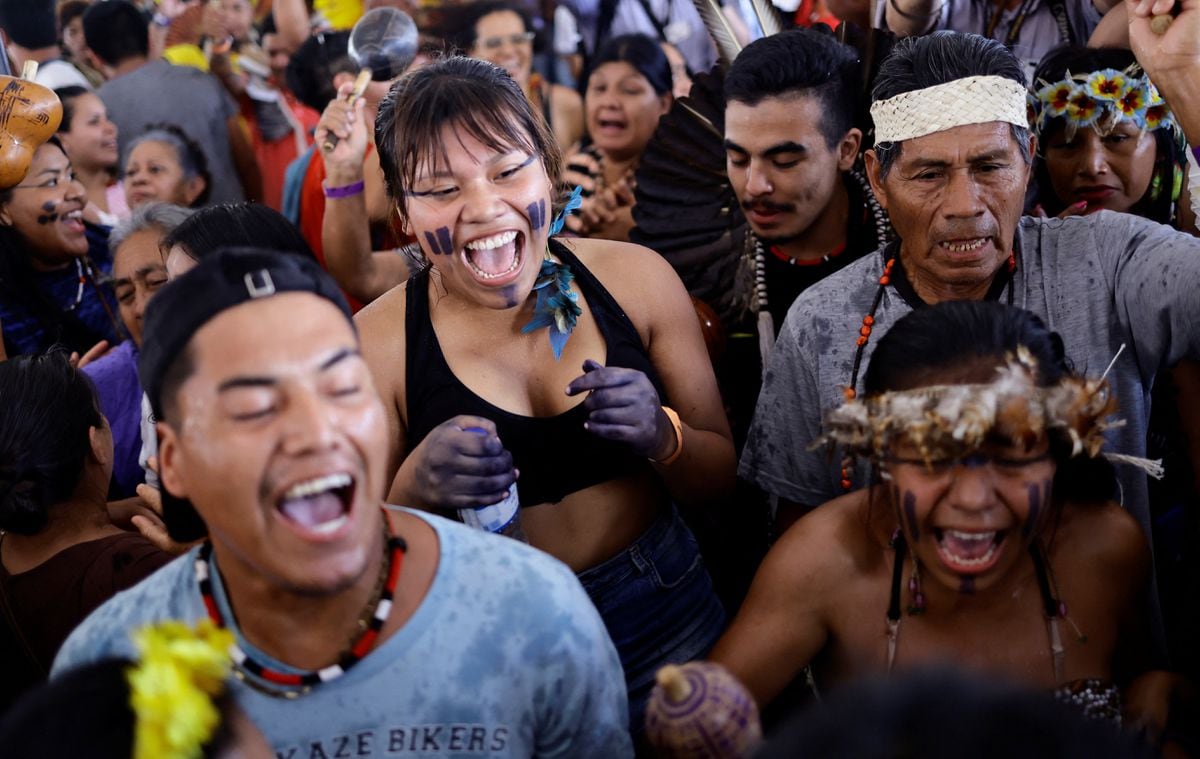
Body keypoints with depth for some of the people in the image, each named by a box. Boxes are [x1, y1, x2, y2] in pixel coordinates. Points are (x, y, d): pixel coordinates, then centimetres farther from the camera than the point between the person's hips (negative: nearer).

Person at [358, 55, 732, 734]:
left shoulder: (637, 279, -9)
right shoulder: (376, 346, -15)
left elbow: (719, 481, -1)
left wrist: (662, 436, -22)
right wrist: (414, 488, -29)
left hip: (668, 623, 3)